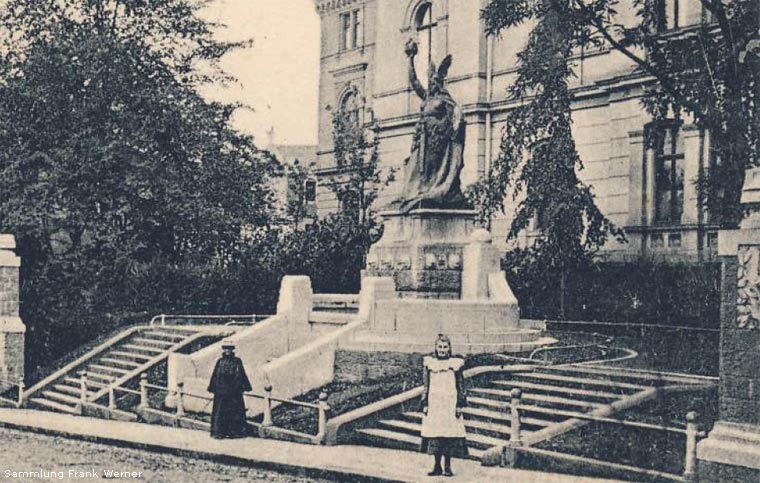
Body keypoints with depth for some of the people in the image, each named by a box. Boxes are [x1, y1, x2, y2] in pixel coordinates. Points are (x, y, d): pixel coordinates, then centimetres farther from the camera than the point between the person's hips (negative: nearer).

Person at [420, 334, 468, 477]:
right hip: (434, 404, 1)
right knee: (434, 433, 1)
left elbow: (460, 385, 3)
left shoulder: (455, 363, 3)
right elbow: (426, 386, 8)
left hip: (450, 403, -1)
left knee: (450, 432, -4)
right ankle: (437, 466, 9)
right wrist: (425, 404, 3)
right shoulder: (429, 363, 6)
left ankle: (448, 466, 5)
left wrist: (460, 405, -3)